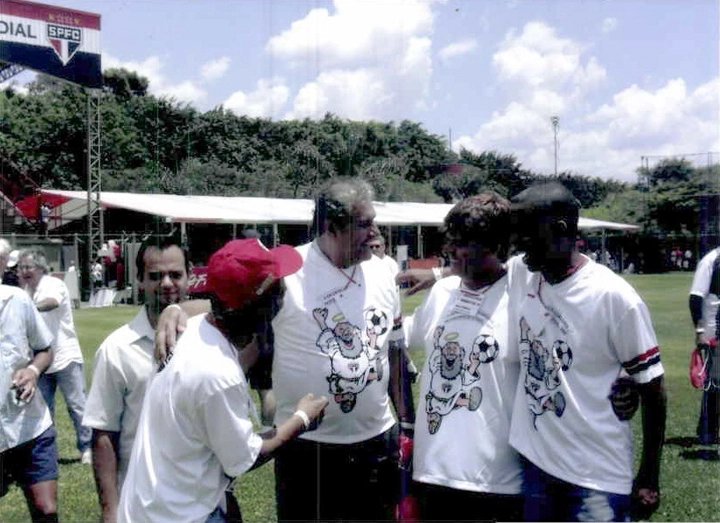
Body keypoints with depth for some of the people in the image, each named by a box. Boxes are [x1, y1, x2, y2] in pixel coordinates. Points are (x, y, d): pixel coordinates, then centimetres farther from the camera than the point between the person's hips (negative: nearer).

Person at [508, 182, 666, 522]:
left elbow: (651, 388, -10)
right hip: (535, 464, 6)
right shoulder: (520, 276, -1)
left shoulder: (614, 296, -16)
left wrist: (649, 479, -7)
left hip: (597, 477, -5)